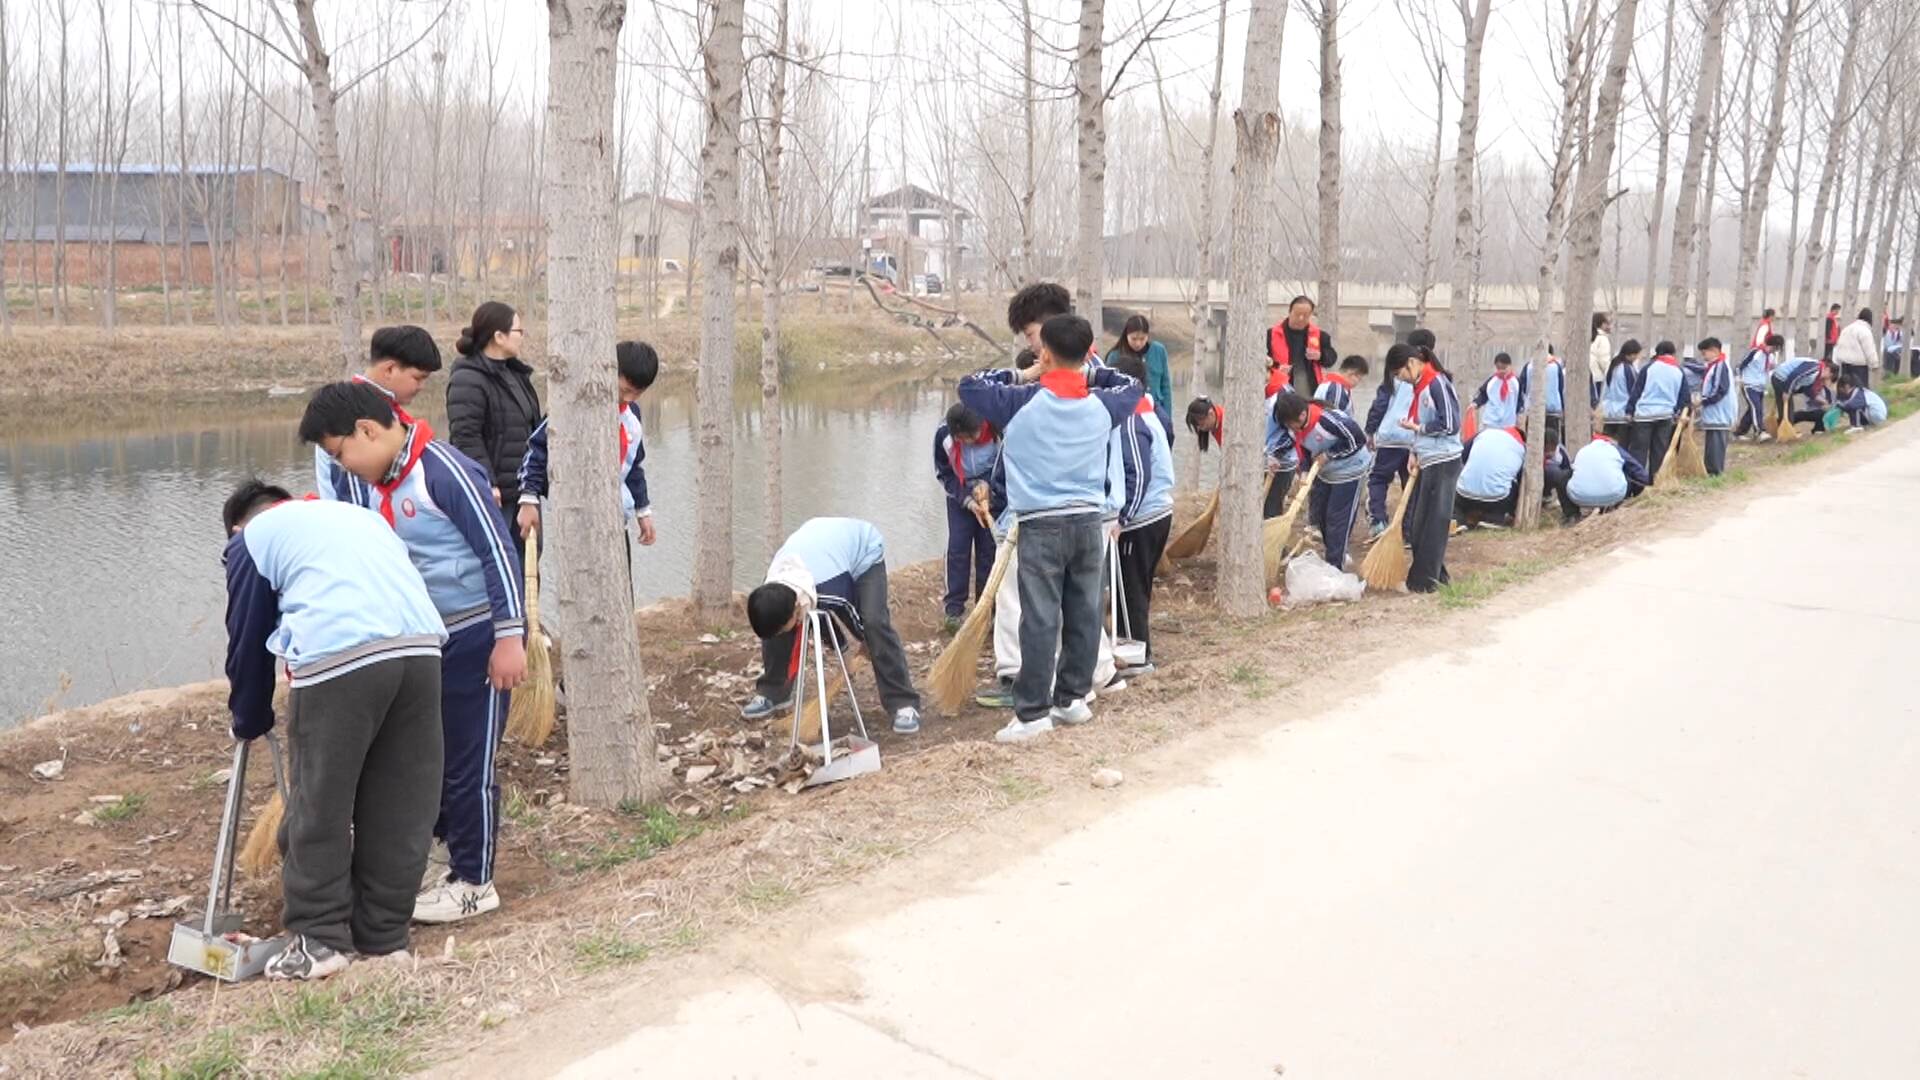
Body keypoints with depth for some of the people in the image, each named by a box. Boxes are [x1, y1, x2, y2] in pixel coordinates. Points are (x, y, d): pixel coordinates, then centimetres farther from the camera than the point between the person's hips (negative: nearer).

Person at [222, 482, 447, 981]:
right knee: (401, 806, 13)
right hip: (422, 645, 5)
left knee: (319, 806, 10)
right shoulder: (360, 515, 36)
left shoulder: (253, 537, 20)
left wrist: (249, 722, 37)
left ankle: (320, 938, 18)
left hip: (338, 657, -5)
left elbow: (247, 641, 21)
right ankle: (384, 935, 23)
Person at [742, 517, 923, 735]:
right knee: (771, 622, -9)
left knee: (875, 623, -26)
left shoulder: (831, 593, -45)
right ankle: (773, 692, 9)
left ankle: (903, 704, -19)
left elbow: (858, 623, -22)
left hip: (865, 550, -5)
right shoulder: (774, 590, -28)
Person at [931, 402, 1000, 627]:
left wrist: (987, 485, -23)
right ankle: (954, 608, 2)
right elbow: (944, 474, -11)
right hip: (959, 495, 1)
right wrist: (968, 501, -19)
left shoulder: (999, 431, -30)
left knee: (989, 549, 0)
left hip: (992, 494, -1)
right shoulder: (943, 436, -25)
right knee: (957, 548, -5)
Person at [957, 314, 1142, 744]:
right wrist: (1091, 375, 24)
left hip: (1041, 525, -4)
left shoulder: (1022, 402, -7)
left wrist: (1020, 377, 14)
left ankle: (1033, 713, -3)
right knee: (1084, 614, 11)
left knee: (1040, 621, -4)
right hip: (1089, 520, 4)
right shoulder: (1101, 405, 5)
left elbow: (969, 386, 6)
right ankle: (1073, 697, 21)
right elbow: (1133, 388, 27)